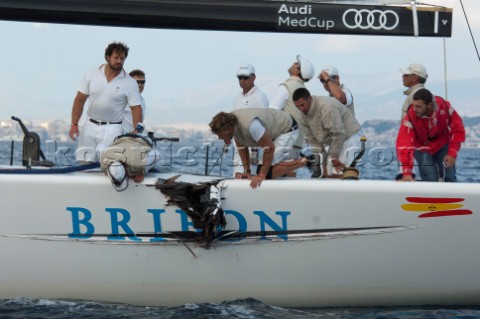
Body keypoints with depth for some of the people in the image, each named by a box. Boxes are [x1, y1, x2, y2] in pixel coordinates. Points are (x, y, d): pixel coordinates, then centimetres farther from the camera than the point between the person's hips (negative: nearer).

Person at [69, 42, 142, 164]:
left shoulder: (130, 83, -3)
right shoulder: (91, 75, 3)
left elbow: (136, 109, -5)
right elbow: (80, 100, 7)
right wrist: (74, 124, 1)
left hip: (112, 130, -3)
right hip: (90, 127, 3)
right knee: (84, 162, 0)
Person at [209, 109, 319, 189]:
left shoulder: (249, 125, -40)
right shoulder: (230, 122, -13)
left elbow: (269, 148, -35)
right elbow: (241, 147, 0)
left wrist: (261, 175, -31)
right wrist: (247, 171, -7)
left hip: (287, 129, -9)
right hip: (274, 131, 9)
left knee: (267, 173, -20)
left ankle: (303, 162, -8)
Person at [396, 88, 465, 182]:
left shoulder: (444, 106, -28)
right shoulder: (411, 116, -32)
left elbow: (457, 130, -15)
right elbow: (404, 145, -35)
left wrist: (452, 153, -19)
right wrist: (406, 173, -41)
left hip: (442, 144, 2)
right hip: (422, 148, -2)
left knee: (449, 176, -5)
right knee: (430, 180, -14)